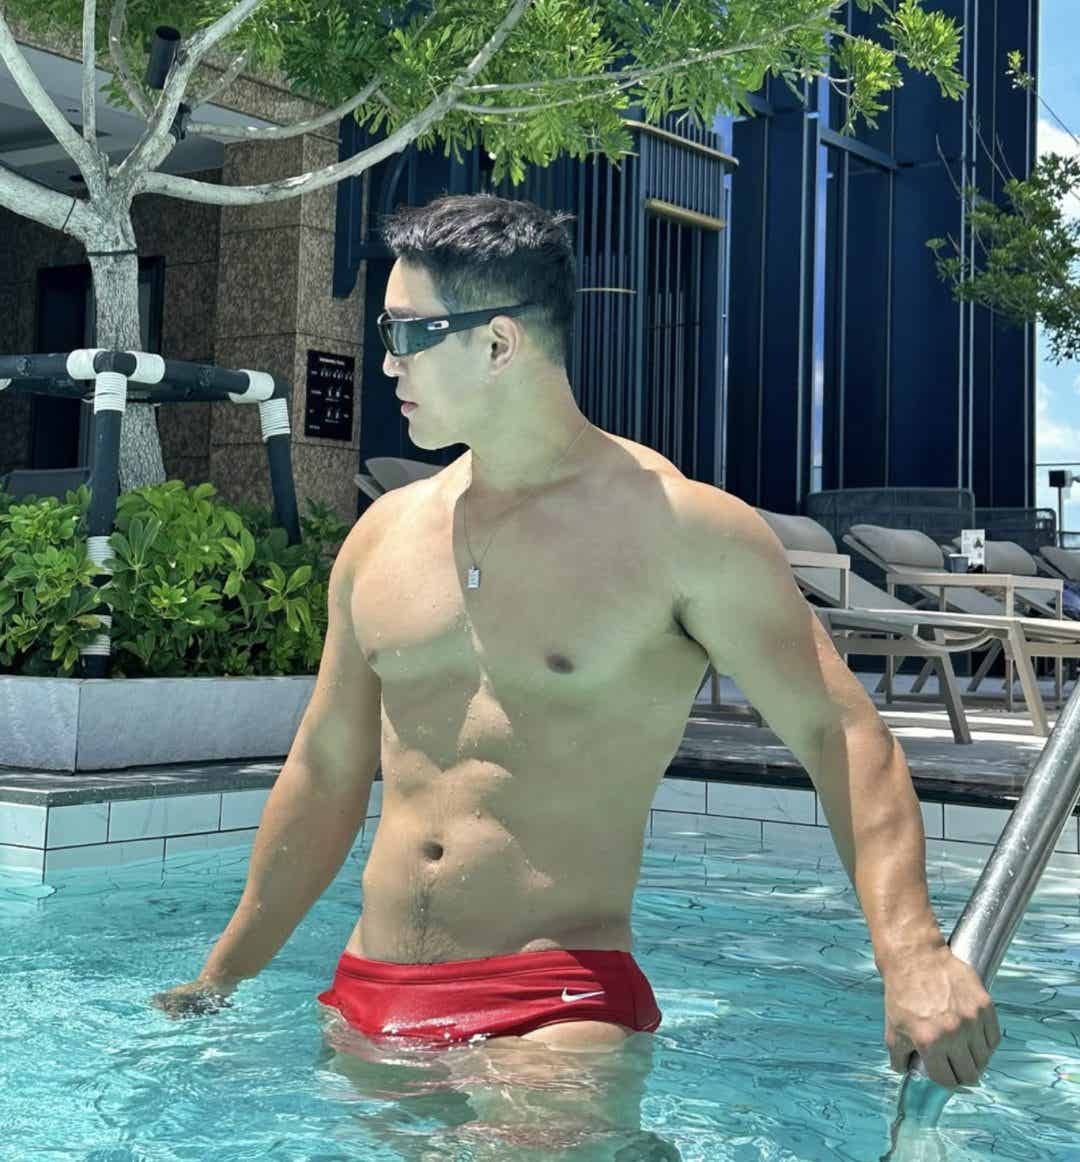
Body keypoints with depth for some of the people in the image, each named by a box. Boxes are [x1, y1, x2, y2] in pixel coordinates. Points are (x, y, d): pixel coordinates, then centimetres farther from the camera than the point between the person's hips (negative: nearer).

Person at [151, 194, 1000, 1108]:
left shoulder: (682, 528, -6)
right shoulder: (384, 535, 10)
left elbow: (841, 734, -8)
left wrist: (912, 953, -24)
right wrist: (220, 981, 22)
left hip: (559, 1006, -6)